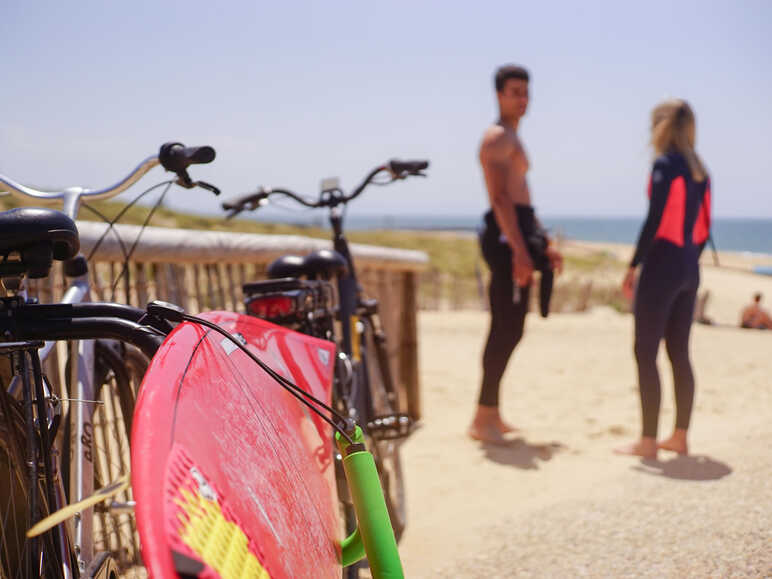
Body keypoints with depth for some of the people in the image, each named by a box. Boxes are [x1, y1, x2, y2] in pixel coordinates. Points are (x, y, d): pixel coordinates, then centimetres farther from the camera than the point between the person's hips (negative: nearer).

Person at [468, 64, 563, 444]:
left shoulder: (512, 139, 25)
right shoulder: (497, 136, -8)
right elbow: (500, 198, -19)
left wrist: (544, 243, 23)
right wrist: (519, 249, -26)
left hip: (519, 235, 10)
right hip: (505, 236, -10)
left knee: (510, 328, 11)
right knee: (506, 328, -12)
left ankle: (489, 414, 18)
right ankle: (484, 417, -8)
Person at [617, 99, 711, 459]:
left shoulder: (665, 164, -10)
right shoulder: (699, 170, 12)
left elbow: (654, 221, -16)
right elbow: (704, 228, 14)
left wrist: (633, 266, -12)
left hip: (661, 266, -8)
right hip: (689, 270, 8)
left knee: (646, 353, -4)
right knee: (679, 354, 12)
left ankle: (648, 441, -3)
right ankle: (680, 437, 17)